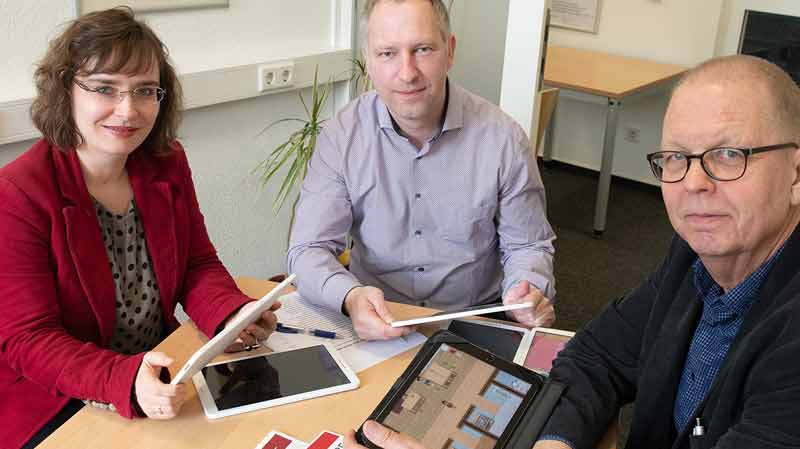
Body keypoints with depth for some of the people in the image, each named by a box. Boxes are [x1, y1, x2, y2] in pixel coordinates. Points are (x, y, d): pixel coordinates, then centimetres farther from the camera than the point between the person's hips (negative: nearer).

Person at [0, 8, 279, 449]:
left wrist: (233, 317, -18)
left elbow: (199, 265, 4)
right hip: (55, 406, -5)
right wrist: (125, 380, -35)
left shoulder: (168, 162, 0)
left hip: (164, 375, 5)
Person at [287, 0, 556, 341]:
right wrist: (350, 297, -32)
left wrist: (528, 292, -21)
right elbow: (309, 251, -11)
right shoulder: (341, 136, -8)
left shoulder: (503, 139, -9)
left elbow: (527, 246, 2)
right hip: (373, 325, 1)